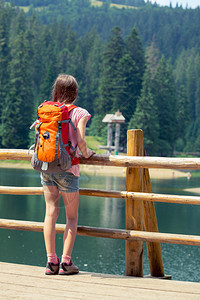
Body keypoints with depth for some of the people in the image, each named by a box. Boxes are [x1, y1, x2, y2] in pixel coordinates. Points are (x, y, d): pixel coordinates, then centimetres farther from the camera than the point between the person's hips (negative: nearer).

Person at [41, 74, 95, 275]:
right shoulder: (79, 113, -5)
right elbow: (80, 141, -12)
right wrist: (86, 153, 7)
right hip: (67, 168, -4)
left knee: (51, 212, 6)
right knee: (72, 217, 6)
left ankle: (51, 261, 3)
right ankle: (66, 262, 0)